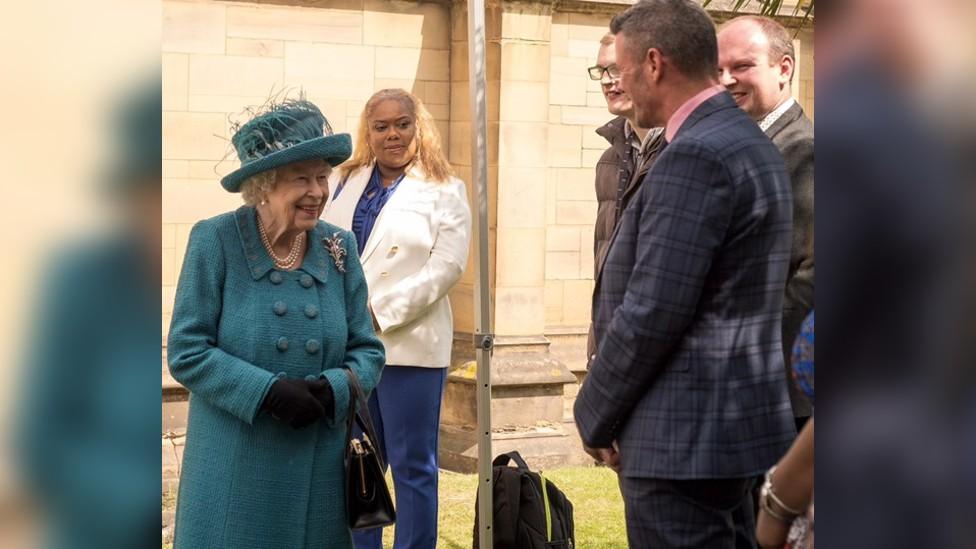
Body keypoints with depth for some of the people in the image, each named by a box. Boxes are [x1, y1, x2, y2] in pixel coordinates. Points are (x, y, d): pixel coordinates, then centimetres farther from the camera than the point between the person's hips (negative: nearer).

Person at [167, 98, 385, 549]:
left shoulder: (339, 249, 5)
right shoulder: (215, 241, -7)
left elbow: (368, 350, 8)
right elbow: (186, 352, -8)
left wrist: (333, 390, -14)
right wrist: (267, 391, -19)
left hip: (319, 469, 4)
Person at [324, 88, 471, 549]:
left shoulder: (443, 191, 0)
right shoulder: (347, 183, 14)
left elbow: (446, 266, -10)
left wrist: (380, 312, -16)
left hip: (409, 344, -5)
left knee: (411, 464, 1)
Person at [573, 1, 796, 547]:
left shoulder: (696, 155, -18)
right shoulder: (751, 143, 14)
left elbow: (652, 312, -22)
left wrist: (596, 416, -8)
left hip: (684, 437, -10)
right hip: (739, 421, 10)